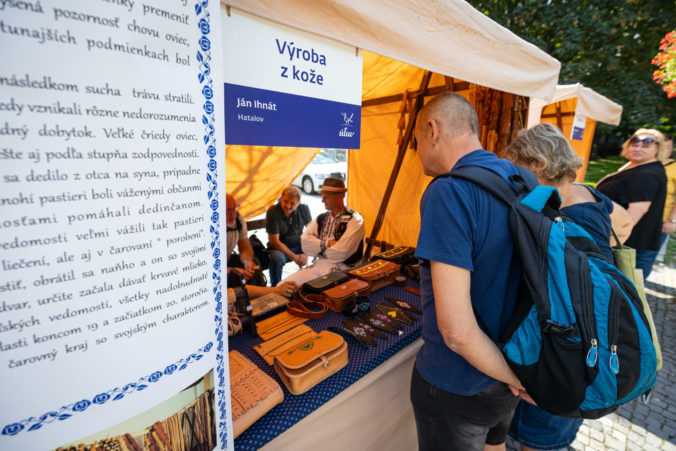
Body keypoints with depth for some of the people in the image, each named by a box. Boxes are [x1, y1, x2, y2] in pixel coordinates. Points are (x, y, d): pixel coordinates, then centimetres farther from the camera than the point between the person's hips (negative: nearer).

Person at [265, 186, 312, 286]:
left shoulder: (304, 209, -8)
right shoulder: (273, 211, -18)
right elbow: (274, 242, -18)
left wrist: (306, 254, -17)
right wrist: (294, 257, -21)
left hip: (299, 245, 4)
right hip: (280, 247, -3)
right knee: (277, 258, -37)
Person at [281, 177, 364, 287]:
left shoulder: (354, 219, -5)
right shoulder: (321, 218, 13)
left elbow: (341, 253, -15)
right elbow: (305, 244, 2)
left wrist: (317, 245, -1)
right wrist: (326, 243, -11)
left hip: (341, 269, -5)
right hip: (317, 266, 5)